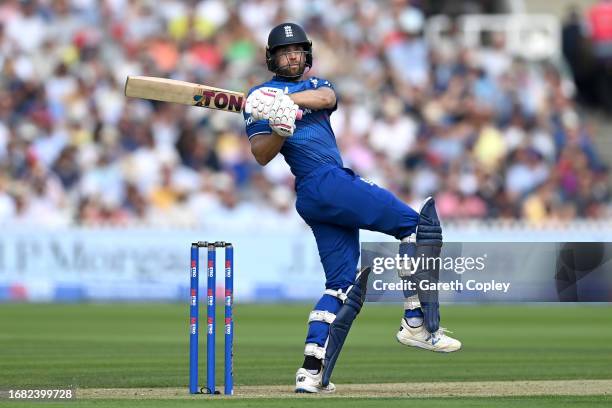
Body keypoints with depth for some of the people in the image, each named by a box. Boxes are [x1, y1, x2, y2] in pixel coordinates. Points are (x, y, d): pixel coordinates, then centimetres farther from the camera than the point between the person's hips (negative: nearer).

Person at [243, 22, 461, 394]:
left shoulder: (316, 85, 25)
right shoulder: (262, 96, 7)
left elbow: (326, 97, -2)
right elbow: (261, 156, -4)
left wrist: (288, 100, -20)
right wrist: (280, 130, -25)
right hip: (326, 182, -7)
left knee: (342, 285, 4)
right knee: (417, 224, -10)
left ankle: (311, 373, -2)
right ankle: (417, 324, -13)